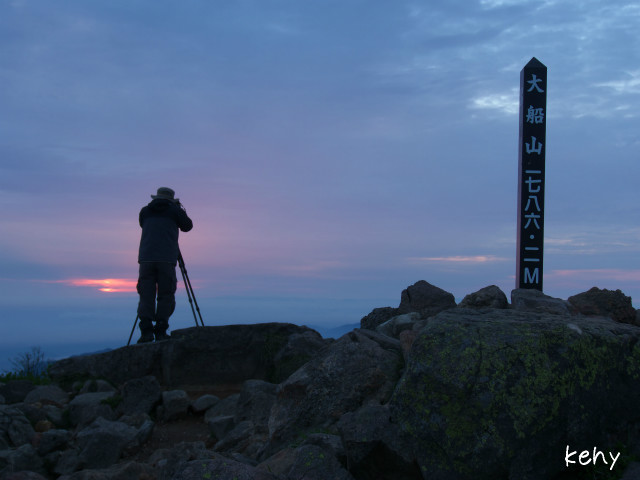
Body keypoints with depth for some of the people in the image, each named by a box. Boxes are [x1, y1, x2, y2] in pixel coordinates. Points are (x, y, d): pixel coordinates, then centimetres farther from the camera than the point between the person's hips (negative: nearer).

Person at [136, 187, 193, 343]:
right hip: (167, 259, -2)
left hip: (146, 258, 2)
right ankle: (160, 331, -6)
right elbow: (187, 226, 23)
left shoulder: (145, 211, 17)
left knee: (146, 296, 2)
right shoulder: (174, 210, 10)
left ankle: (146, 331, -10)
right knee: (166, 296, 3)